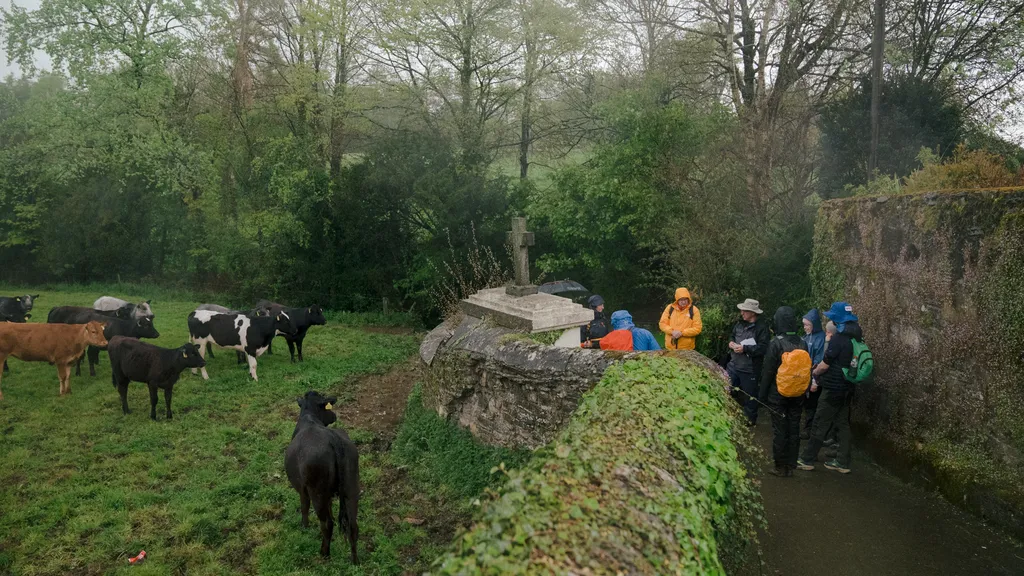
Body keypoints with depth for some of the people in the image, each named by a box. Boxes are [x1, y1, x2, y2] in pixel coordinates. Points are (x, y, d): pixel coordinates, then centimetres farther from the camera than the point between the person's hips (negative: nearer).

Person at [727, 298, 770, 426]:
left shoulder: (762, 328, -14)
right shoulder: (740, 324, 9)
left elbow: (763, 348, -22)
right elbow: (732, 337, 24)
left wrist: (744, 348, -23)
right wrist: (731, 343, 1)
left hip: (749, 369, -7)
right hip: (734, 365, 7)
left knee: (749, 396, 7)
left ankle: (750, 419, 25)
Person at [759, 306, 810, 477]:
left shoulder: (776, 344, -15)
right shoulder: (802, 343, -1)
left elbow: (768, 372, -11)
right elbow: (806, 369, 6)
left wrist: (762, 394, -3)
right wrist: (805, 391, 15)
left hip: (778, 394, -4)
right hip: (798, 395, 4)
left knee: (779, 430, 3)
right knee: (794, 429, 11)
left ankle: (781, 467, 8)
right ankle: (791, 466, 17)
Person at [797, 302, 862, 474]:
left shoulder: (839, 338, -20)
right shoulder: (856, 337, 7)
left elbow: (825, 364, -16)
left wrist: (815, 372, 2)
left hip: (834, 388, -8)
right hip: (847, 387, 8)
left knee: (820, 425, -1)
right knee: (842, 424, 12)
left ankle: (807, 459, 6)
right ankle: (842, 462, 15)